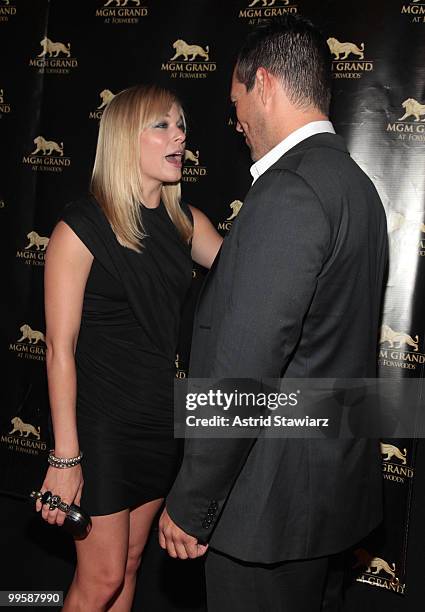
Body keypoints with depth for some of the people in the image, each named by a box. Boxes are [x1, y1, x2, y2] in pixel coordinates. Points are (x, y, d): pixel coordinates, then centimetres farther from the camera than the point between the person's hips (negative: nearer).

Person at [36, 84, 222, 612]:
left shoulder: (185, 222, 4)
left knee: (130, 563, 19)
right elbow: (60, 350, -16)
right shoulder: (81, 228, -15)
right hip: (102, 423, -6)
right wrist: (65, 458, -16)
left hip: (161, 418, 6)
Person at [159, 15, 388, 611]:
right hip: (331, 473, 9)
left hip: (271, 489, -9)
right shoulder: (355, 183, 9)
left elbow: (242, 370, -26)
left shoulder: (289, 192, -22)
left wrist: (189, 505, -17)